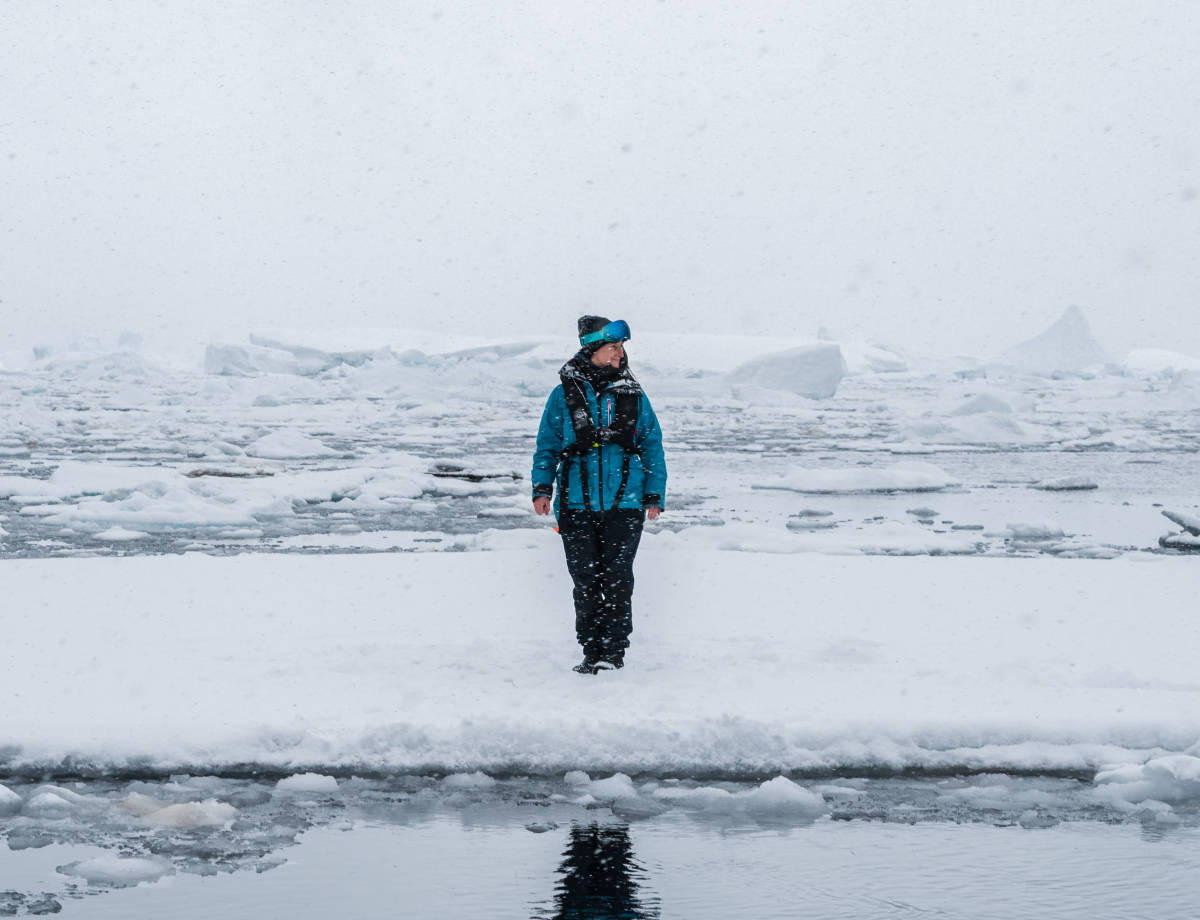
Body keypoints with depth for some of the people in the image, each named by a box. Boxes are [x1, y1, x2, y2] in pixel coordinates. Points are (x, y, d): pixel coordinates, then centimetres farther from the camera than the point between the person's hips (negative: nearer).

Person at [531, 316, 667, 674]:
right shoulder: (564, 395, 4)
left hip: (624, 503, 0)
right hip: (578, 503, 0)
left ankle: (614, 651, 6)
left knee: (616, 578, -3)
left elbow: (652, 446, 11)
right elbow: (547, 445, 9)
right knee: (586, 580, 3)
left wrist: (654, 495, 5)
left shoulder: (633, 395, 7)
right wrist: (542, 488, -3)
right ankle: (593, 651, 13)